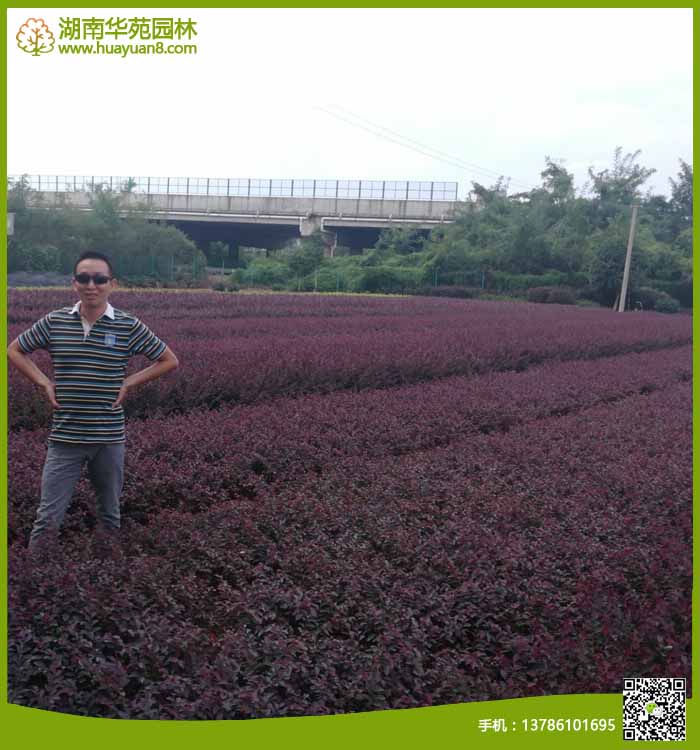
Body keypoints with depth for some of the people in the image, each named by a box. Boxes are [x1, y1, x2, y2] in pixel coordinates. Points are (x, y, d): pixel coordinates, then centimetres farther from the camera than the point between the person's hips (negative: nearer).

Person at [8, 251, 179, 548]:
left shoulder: (128, 326, -6)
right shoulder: (53, 322, -1)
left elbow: (169, 360, 3)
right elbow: (14, 350, 14)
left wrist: (129, 383, -3)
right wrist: (44, 383, 2)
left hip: (110, 437, 0)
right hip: (65, 438, 1)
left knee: (110, 514, 15)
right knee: (48, 517, 4)